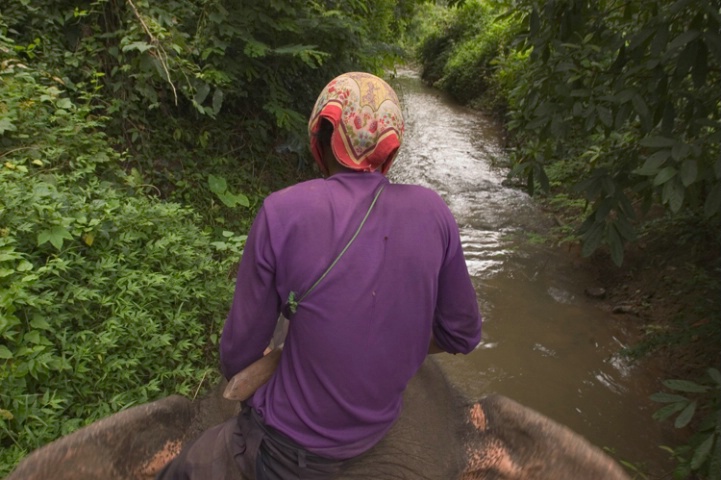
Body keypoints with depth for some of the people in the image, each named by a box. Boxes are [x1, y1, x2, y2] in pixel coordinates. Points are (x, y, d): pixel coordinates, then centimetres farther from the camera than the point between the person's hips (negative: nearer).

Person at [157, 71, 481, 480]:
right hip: (380, 425, 5)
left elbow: (240, 351, -11)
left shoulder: (283, 212, -21)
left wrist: (235, 368, 11)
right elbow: (463, 335, -1)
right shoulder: (433, 211, -10)